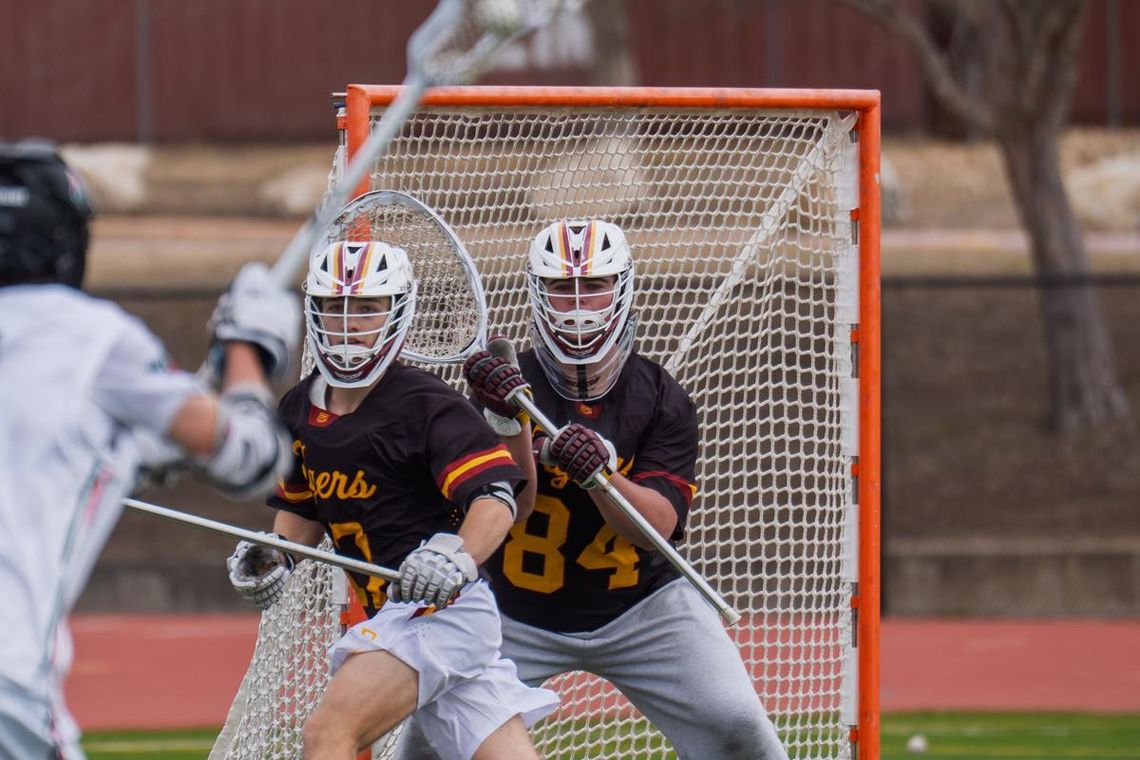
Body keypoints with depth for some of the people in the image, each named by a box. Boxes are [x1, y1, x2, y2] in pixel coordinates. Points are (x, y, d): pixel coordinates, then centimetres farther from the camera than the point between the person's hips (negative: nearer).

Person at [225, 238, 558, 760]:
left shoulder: (427, 405, -11)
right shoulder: (300, 410, 12)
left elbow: (498, 496, -20)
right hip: (390, 615, 8)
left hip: (438, 605, -8)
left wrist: (457, 557, -39)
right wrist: (273, 556, 6)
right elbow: (303, 504, 26)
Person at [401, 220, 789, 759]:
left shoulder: (660, 397, -8)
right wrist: (506, 423, -37)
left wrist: (598, 473, -38)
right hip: (520, 610, 0)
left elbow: (658, 526, -19)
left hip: (639, 608, 0)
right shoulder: (508, 381, -11)